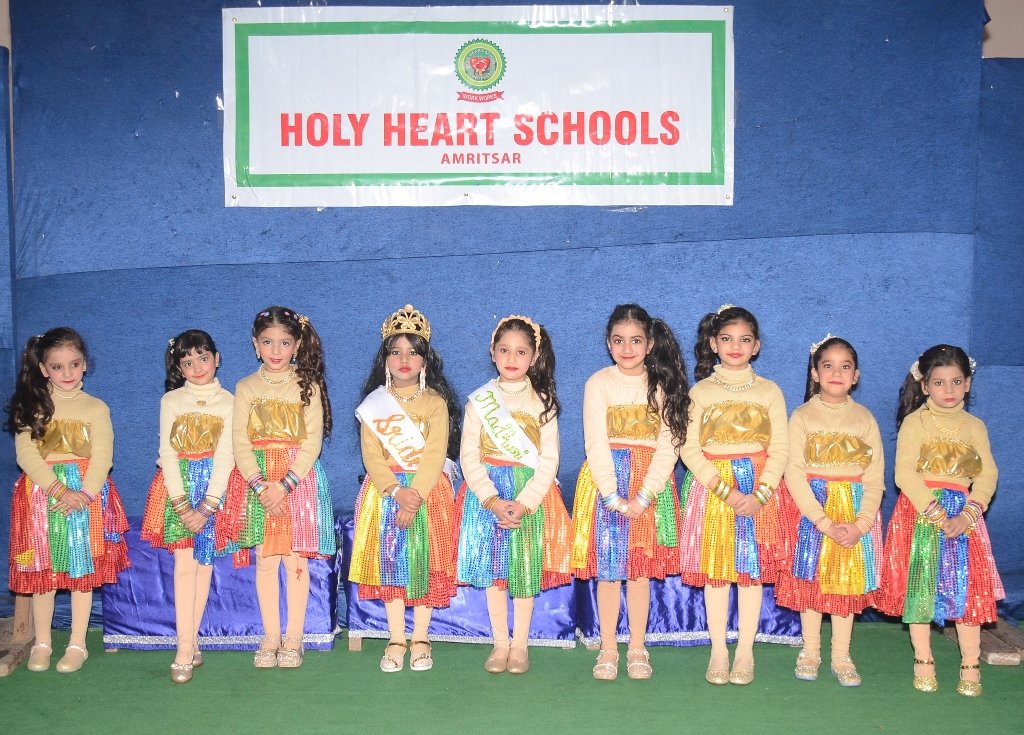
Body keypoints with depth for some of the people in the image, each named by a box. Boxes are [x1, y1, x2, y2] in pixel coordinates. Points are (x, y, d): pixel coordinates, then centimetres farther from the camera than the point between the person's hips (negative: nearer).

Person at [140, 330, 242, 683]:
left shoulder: (228, 402, 1)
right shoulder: (171, 400, 5)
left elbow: (225, 457, -5)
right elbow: (167, 453, 0)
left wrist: (206, 506, -13)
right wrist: (181, 504, -10)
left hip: (215, 485, 0)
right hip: (178, 484, 0)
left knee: (204, 562, 1)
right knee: (184, 562, -8)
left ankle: (190, 641, 10)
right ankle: (186, 649, -10)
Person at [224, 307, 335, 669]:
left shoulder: (308, 386, 2)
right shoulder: (246, 388, 7)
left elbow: (312, 442, -5)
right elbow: (240, 443, -1)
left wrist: (285, 485, -16)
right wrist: (261, 485, -14)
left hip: (300, 479, -1)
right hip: (258, 481, 2)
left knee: (296, 560, 1)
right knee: (265, 560, 4)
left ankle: (293, 639, 11)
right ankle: (270, 638, 14)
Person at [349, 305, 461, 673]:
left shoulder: (435, 403, 0)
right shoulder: (373, 404, 4)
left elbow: (435, 455, -8)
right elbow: (372, 456, -4)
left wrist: (415, 497, -19)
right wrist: (397, 492, -18)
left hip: (428, 491, -1)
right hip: (385, 492, 1)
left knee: (425, 563, 0)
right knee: (390, 563, 2)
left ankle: (420, 639, 12)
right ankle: (396, 640, 12)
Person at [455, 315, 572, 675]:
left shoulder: (542, 402, 0)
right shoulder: (479, 401, 2)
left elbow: (549, 460, -4)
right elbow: (468, 456, -3)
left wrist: (524, 503, -15)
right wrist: (493, 501, -15)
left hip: (531, 494, -1)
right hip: (487, 492, 1)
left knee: (525, 570, 4)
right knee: (493, 568, 5)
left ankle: (520, 644, 17)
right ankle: (500, 642, 18)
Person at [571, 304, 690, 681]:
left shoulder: (663, 384, 2)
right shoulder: (599, 383, -2)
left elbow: (668, 445, -3)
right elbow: (596, 444, -6)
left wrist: (644, 496, -12)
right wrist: (613, 496, -14)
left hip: (651, 484, 1)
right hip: (605, 481, -1)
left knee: (641, 568, 6)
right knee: (607, 569, 2)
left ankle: (637, 649, 17)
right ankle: (608, 649, 14)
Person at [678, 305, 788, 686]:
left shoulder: (769, 391, 5)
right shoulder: (700, 392, 3)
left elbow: (780, 449, 0)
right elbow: (689, 448, -4)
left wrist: (760, 494, -13)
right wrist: (725, 489, -14)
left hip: (759, 488, 0)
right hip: (711, 487, 0)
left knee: (752, 568, 3)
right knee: (714, 569, 2)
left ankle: (746, 651, 13)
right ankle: (718, 651, 13)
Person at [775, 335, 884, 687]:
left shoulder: (865, 418, 3)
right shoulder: (802, 417, -3)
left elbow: (875, 477, 0)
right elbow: (794, 474, -10)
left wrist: (861, 524, -13)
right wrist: (824, 522, -17)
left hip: (856, 511, 2)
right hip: (810, 507, -1)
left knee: (848, 580, 5)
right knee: (811, 577, 4)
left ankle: (841, 656, 16)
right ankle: (810, 652, 18)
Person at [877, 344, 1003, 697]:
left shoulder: (975, 426, 10)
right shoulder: (914, 422, -2)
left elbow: (987, 474, 2)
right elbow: (905, 474, -10)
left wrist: (968, 514, -14)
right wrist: (936, 513, -18)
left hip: (963, 515, 3)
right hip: (919, 513, -2)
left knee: (969, 587, 1)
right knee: (919, 586, 2)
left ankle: (970, 666, 9)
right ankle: (923, 661, 14)